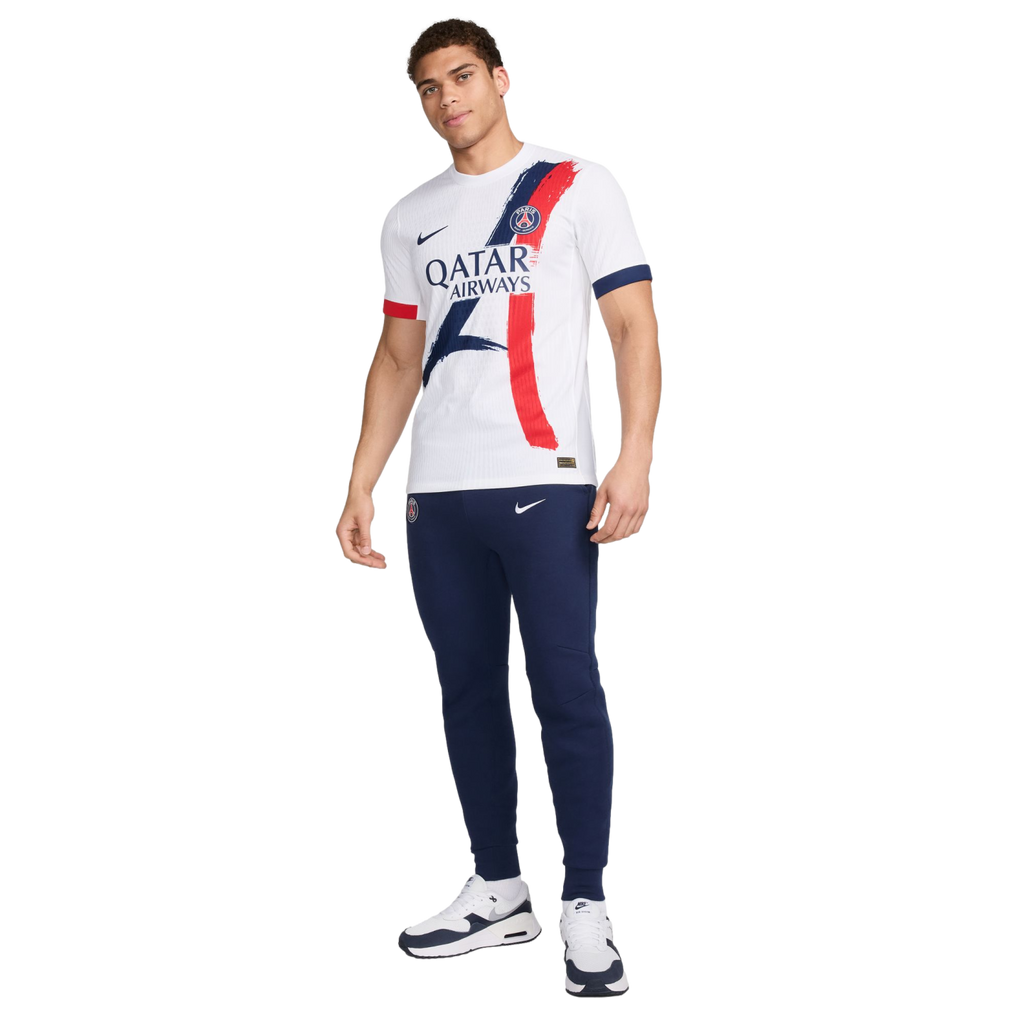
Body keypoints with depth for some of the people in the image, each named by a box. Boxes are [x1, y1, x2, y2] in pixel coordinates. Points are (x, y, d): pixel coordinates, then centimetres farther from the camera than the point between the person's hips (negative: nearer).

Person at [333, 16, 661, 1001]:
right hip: (436, 492, 5)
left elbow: (635, 329, -3)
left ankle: (586, 910, 1)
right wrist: (359, 490, 10)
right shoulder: (408, 217, 17)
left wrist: (635, 460, -16)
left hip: (547, 480, -5)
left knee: (567, 692, -7)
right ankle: (497, 894, 19)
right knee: (468, 690, 8)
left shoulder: (579, 185, 3)